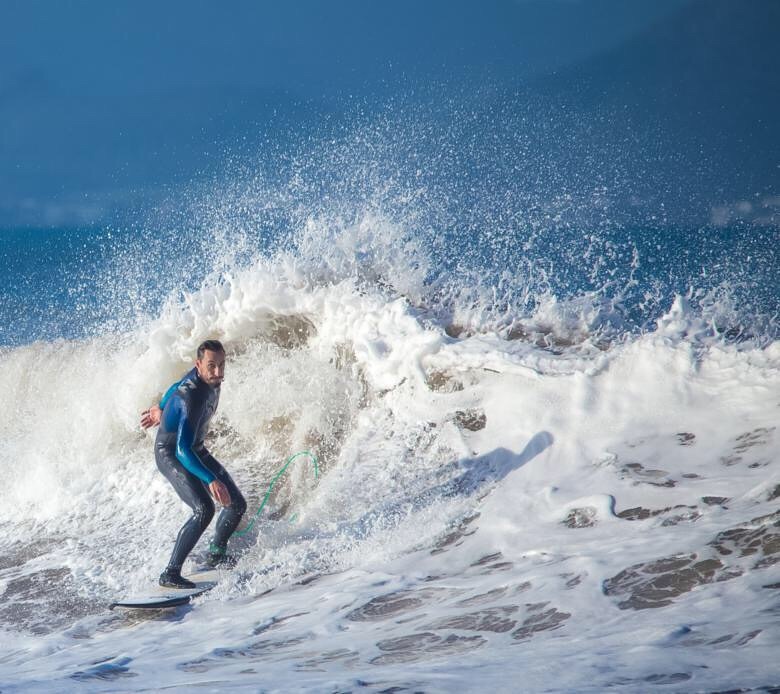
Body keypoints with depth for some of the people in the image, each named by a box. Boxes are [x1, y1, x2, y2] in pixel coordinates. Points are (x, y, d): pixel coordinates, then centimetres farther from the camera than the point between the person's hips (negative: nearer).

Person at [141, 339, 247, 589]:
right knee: (204, 509, -28)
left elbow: (177, 387, 14)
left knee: (237, 505, 7)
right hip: (171, 455, -9)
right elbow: (182, 450, -40)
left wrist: (161, 408, 32)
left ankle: (216, 553, 33)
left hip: (195, 450, 9)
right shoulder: (192, 399, -35)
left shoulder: (208, 377, -8)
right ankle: (170, 573, -24)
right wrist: (211, 480, -47)